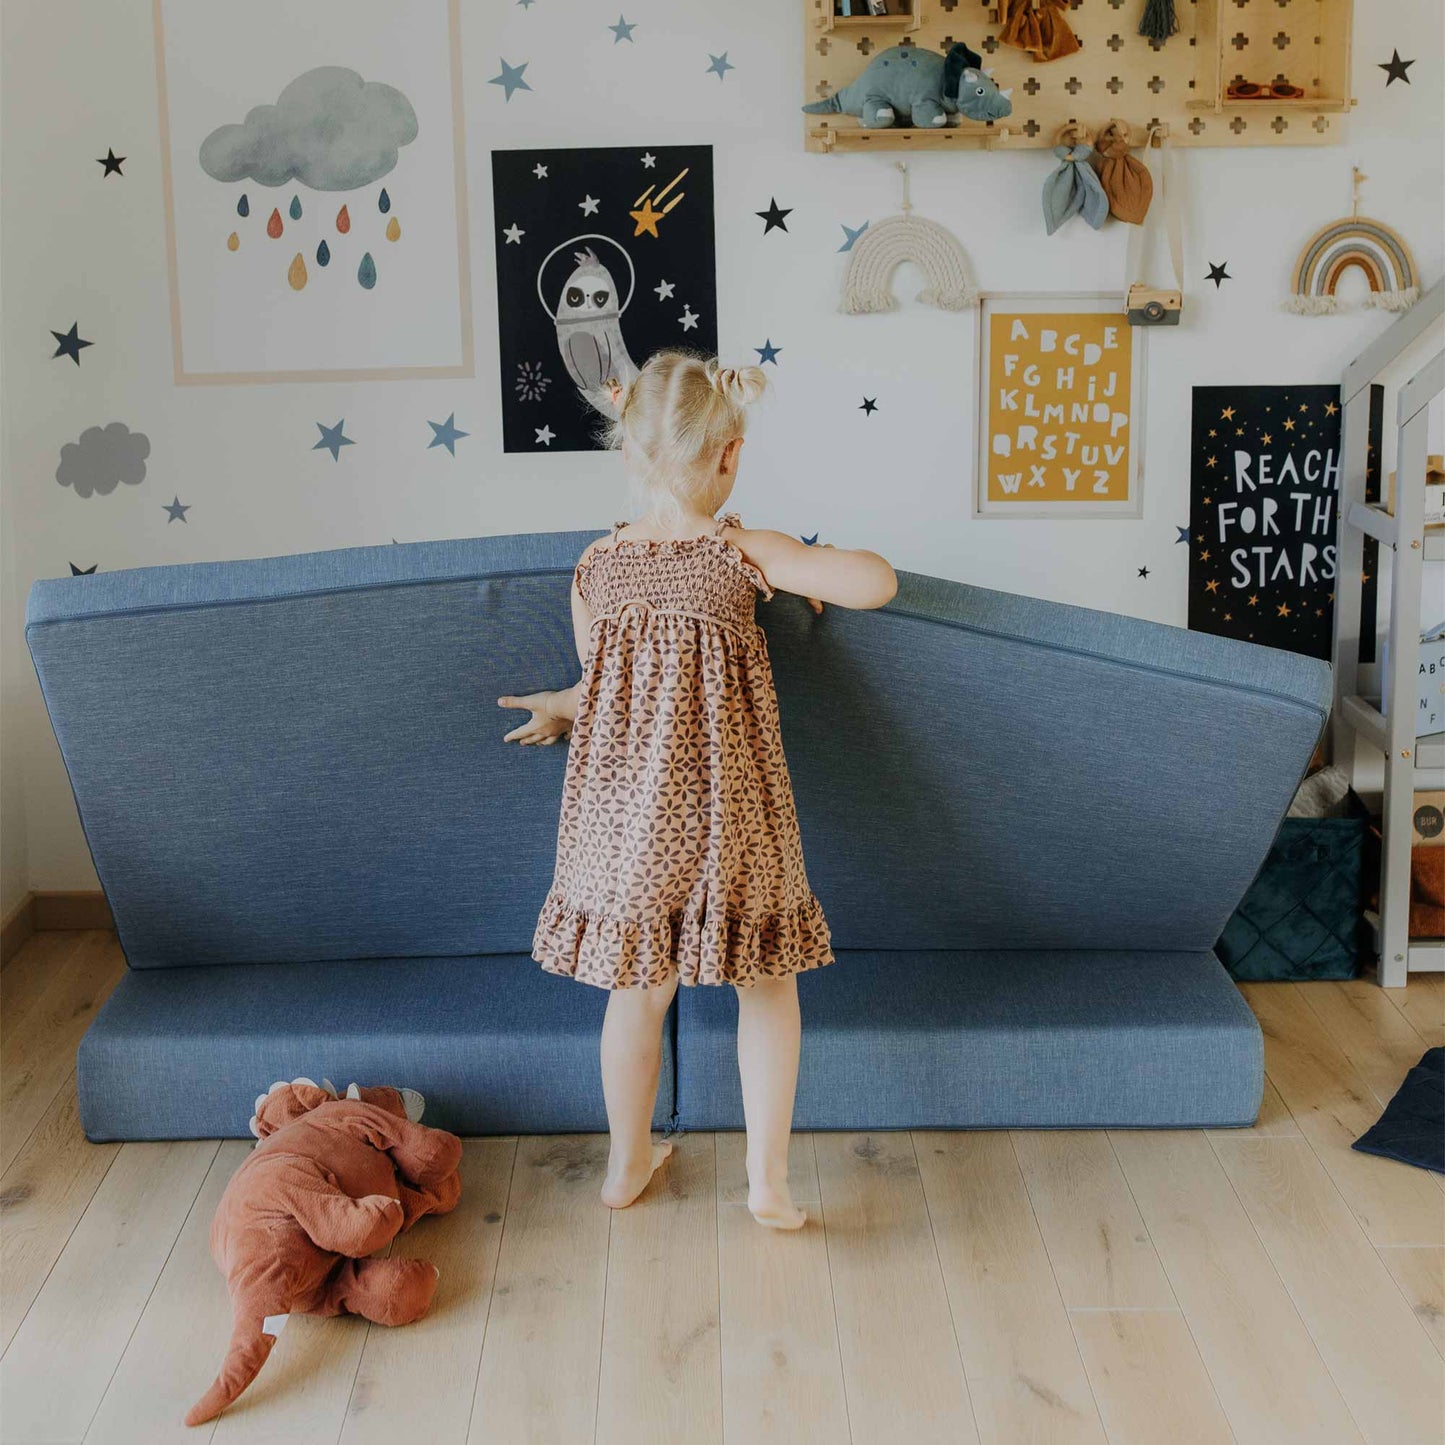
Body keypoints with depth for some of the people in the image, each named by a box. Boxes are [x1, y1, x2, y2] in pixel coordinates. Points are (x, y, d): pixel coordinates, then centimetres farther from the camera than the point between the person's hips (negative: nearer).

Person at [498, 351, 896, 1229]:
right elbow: (880, 584, -17)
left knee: (639, 988, 19)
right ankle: (769, 1181, 16)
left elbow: (605, 687, 10)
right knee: (767, 985, 14)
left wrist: (561, 708, 31)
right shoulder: (744, 552, -10)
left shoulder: (595, 568, 0)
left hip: (622, 812, 3)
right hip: (723, 808, -3)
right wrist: (823, 566, 4)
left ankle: (629, 1164, 35)